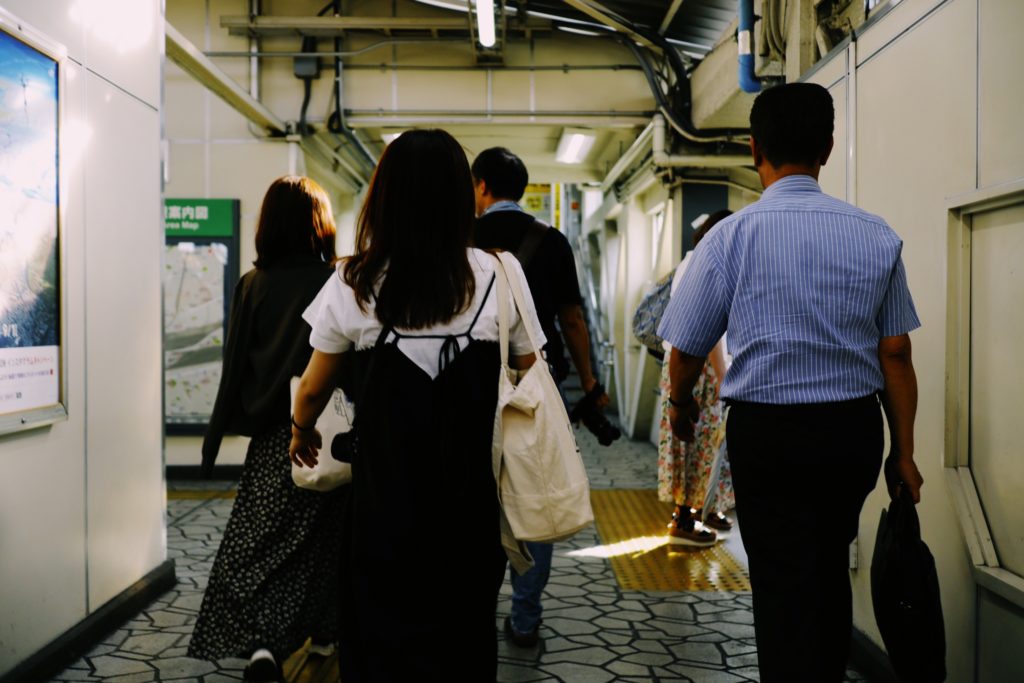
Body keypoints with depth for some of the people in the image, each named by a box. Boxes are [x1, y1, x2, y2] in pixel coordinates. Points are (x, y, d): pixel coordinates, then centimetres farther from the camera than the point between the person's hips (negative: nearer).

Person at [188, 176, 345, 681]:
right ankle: (325, 633, 26)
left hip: (272, 432, 1)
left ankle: (260, 641, -11)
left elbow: (235, 366, 1)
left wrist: (217, 436, 7)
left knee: (257, 537, 5)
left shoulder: (253, 284, -2)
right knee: (324, 535, 15)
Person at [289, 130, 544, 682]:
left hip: (384, 497, -1)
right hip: (471, 497, 1)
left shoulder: (354, 284, -8)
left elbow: (314, 389, 4)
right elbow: (526, 371, 5)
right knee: (468, 634, 17)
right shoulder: (497, 276, -6)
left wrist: (302, 432, 24)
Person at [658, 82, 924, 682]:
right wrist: (903, 451, 9)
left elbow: (688, 348, -3)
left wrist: (681, 406, 18)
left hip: (767, 431, -3)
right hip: (855, 430, 4)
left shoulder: (733, 236, -10)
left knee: (783, 585, 7)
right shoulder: (877, 236, -3)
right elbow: (896, 352, -1)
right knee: (830, 571, 23)